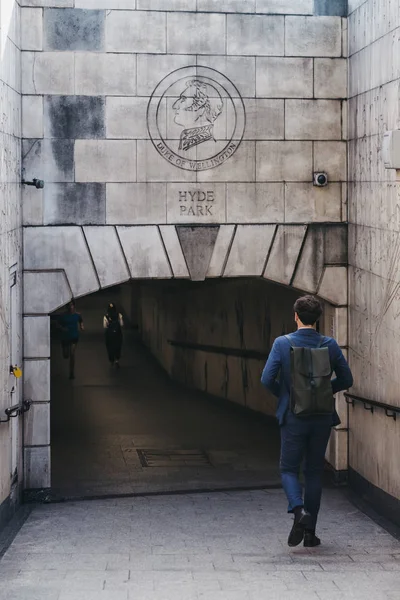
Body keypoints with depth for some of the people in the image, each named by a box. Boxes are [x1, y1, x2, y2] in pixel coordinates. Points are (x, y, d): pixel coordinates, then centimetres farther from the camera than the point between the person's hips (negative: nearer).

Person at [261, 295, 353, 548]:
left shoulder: (282, 344, -9)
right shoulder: (330, 345, -3)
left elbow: (267, 379, -13)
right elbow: (346, 380, 3)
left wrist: (283, 394, 7)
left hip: (293, 417, -2)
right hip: (322, 418, 2)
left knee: (289, 469, 11)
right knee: (314, 472, 12)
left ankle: (299, 510, -17)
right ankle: (310, 531, 14)